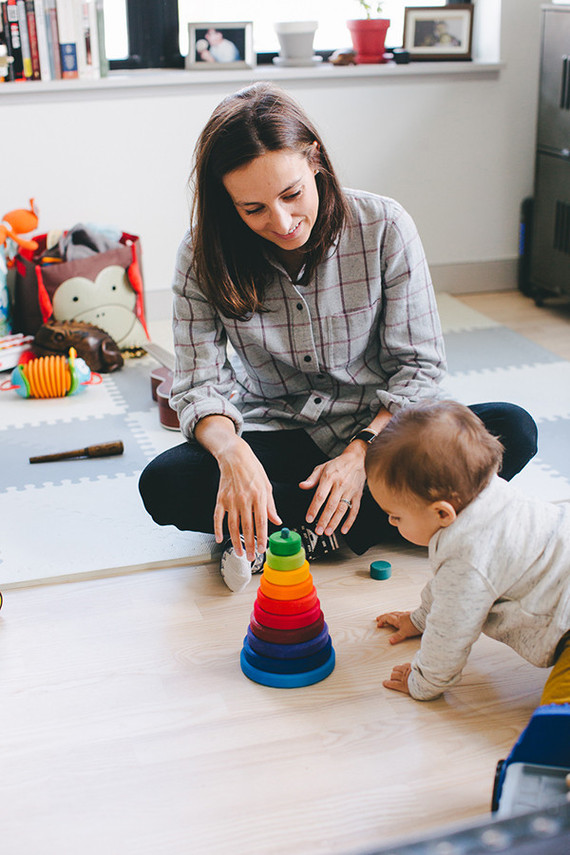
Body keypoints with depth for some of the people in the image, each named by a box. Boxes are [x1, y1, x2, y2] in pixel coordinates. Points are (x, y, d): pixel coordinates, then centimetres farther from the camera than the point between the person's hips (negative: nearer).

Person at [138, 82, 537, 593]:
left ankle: (317, 532, -23)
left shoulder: (384, 227, -13)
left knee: (513, 432, -26)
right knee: (163, 485, -29)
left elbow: (419, 365, -9)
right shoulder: (205, 258, -11)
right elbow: (199, 386, -14)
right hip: (273, 435, 0)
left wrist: (361, 452, -24)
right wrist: (232, 452, -37)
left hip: (377, 429, 0)